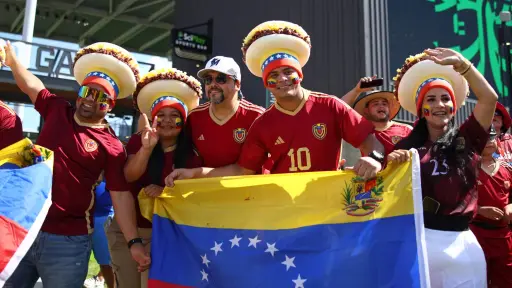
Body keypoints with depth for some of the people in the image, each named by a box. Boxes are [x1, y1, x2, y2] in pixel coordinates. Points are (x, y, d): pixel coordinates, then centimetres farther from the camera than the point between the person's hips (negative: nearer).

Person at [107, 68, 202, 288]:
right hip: (126, 228, 1)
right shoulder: (137, 141, -4)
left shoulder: (190, 151, -4)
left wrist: (165, 192, -24)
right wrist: (147, 147, -34)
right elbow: (129, 176, -18)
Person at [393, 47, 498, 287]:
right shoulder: (406, 146, 3)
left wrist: (460, 63, -12)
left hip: (460, 242, 1)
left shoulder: (466, 139, 6)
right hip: (419, 239, -1)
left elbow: (489, 98, -4)